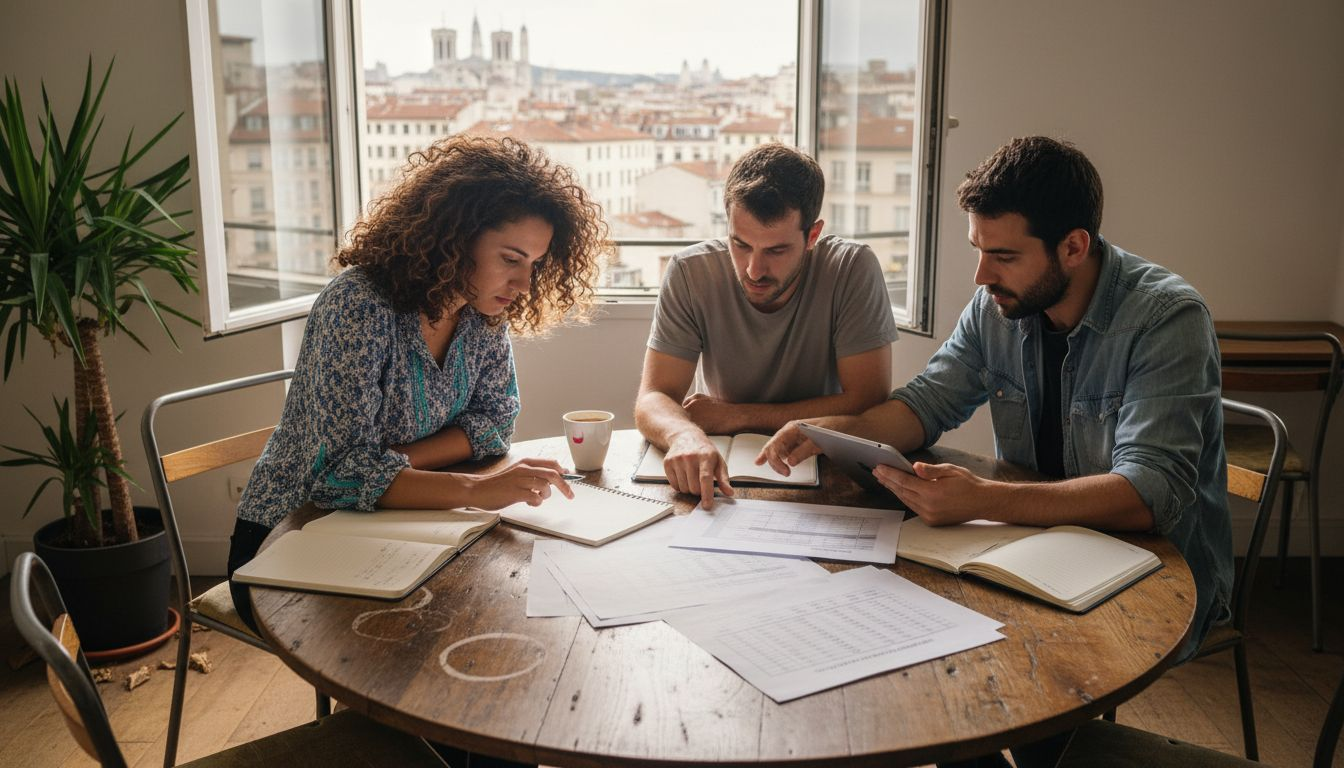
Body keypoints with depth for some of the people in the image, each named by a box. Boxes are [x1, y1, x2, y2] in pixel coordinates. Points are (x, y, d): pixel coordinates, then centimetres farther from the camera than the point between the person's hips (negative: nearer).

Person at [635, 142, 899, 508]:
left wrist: (738, 416, -15)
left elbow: (868, 403, -16)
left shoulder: (852, 268, -15)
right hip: (722, 467, 1)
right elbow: (653, 398, -13)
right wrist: (685, 434, -37)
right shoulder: (690, 271, -11)